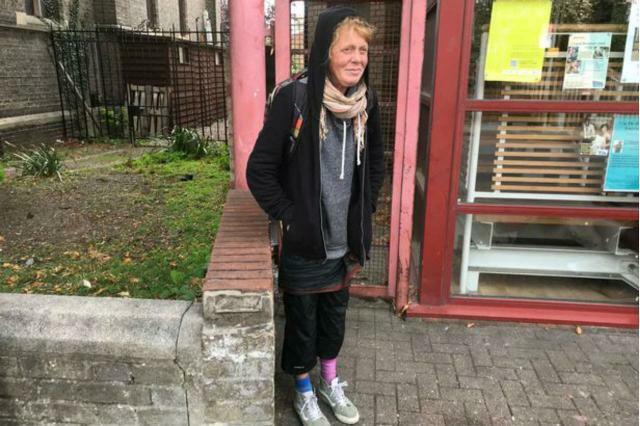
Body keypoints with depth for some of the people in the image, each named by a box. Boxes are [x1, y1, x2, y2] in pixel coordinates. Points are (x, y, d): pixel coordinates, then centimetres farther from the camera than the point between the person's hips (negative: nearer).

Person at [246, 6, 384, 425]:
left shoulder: (365, 100, -3)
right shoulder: (295, 98, -19)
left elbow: (376, 162, 13)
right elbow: (259, 171, -14)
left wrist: (365, 208, 6)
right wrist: (289, 217, -13)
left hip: (346, 240, 5)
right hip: (303, 242, -4)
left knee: (335, 316, 22)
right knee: (301, 321, 14)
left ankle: (331, 381, 46)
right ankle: (304, 392, 38)